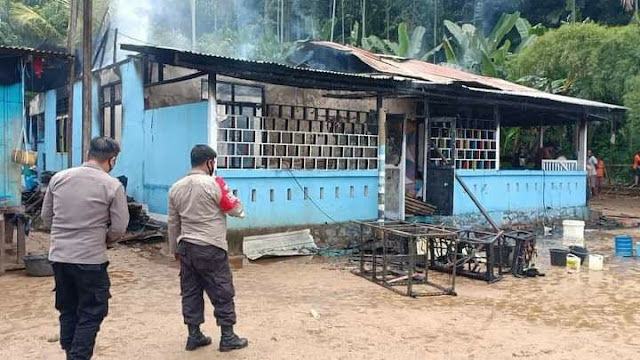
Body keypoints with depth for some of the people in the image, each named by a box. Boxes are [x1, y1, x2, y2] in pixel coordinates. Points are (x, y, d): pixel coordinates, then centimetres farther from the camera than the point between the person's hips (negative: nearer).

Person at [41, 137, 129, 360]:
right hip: (90, 260, -5)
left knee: (67, 311, 19)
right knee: (91, 314, 6)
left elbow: (46, 217, 11)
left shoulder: (58, 178, 3)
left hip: (58, 256, 6)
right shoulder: (113, 186, -10)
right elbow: (119, 228, -8)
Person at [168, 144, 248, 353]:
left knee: (190, 292, 12)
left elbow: (173, 223, 14)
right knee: (223, 293, 4)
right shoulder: (213, 184, -13)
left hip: (186, 247, 6)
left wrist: (175, 249, 22)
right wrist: (240, 210, 14)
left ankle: (194, 336, 19)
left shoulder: (176, 188, 7)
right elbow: (236, 210, -7)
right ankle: (227, 338, 11)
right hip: (210, 249, -6)